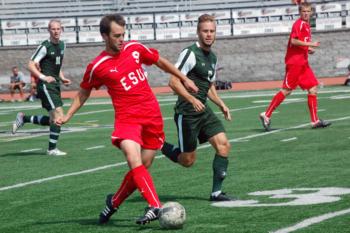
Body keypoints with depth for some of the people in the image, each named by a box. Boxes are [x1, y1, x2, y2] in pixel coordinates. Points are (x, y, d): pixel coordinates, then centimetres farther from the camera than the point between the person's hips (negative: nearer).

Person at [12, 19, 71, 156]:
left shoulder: (62, 45, 13)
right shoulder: (45, 46, -12)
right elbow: (31, 65, -15)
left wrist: (62, 78, 12)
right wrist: (43, 77, -26)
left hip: (55, 85, 9)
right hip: (46, 86, -9)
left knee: (53, 120, 11)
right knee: (58, 115, -15)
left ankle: (23, 119, 27)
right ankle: (52, 149, -6)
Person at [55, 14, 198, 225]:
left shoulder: (135, 48, 3)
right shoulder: (98, 66, -5)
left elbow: (160, 62, 19)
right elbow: (84, 93, 12)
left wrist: (184, 79, 24)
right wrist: (67, 116, 6)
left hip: (152, 116, 4)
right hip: (127, 118, -4)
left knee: (142, 167, 7)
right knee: (134, 160, -27)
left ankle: (114, 202, 28)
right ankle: (155, 207, -32)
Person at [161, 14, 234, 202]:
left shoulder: (212, 58, 14)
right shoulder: (190, 53, -13)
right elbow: (173, 82, -19)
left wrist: (221, 105, 16)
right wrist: (192, 99, -30)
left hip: (203, 111, 8)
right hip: (187, 113, -8)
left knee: (224, 145, -7)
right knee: (188, 160, -2)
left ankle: (216, 192, 0)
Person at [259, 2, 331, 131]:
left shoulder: (306, 25, 17)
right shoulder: (299, 24, -11)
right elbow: (293, 41, -22)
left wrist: (308, 49, 9)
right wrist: (310, 44, -20)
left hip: (303, 63, 9)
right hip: (294, 62, -9)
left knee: (313, 88, 3)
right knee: (286, 90, -7)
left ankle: (315, 121, 3)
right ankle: (266, 115, 1)